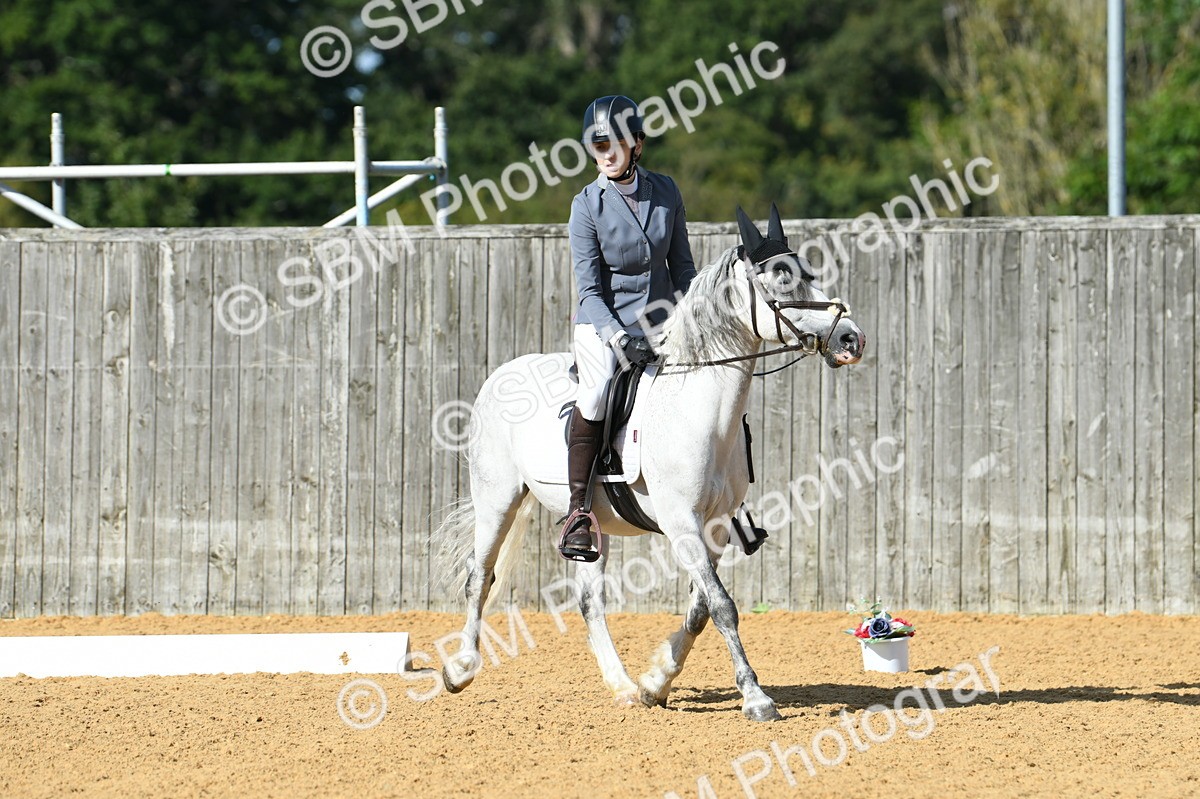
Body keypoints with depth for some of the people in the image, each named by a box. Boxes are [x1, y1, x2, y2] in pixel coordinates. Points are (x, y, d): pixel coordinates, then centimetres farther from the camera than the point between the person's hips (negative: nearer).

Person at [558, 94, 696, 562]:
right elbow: (589, 290, -10)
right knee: (598, 390, -33)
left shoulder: (665, 192, 2)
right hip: (602, 323, -4)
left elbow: (682, 267, 11)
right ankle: (578, 512, -29)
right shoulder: (587, 205, -8)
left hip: (660, 325, 5)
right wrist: (620, 338, -24)